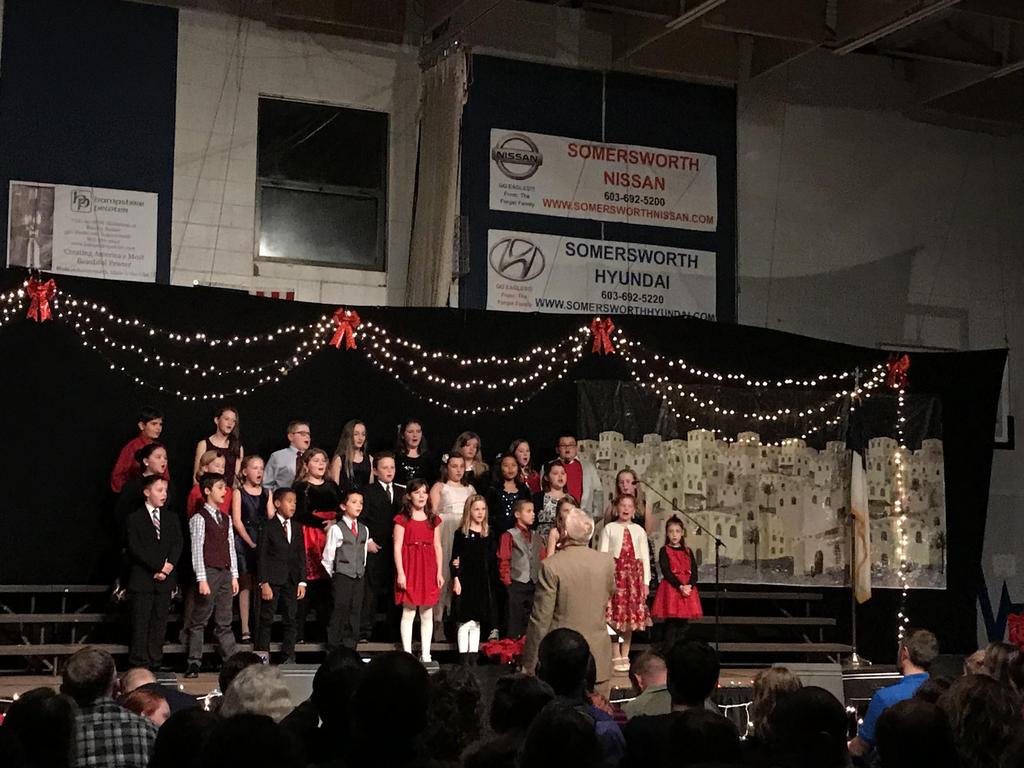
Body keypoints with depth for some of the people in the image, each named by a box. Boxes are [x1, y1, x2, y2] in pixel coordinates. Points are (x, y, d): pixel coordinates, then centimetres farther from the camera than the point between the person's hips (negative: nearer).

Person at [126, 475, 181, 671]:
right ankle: (139, 663, 1)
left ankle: (155, 661, 8)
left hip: (165, 578, 4)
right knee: (141, 623, -3)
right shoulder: (135, 518, 0)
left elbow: (177, 544, 5)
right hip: (142, 579, -4)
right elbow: (136, 548, -9)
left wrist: (169, 565, -12)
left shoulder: (171, 518, 13)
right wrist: (159, 566, -14)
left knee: (160, 622, 4)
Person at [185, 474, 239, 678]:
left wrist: (234, 575, 10)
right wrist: (202, 579, -15)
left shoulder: (226, 519, 14)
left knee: (224, 622, 8)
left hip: (225, 572, 6)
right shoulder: (199, 518, -6)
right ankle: (194, 663, 3)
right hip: (209, 572, -6)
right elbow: (197, 550, -10)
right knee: (199, 621, -2)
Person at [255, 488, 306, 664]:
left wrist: (302, 582, 4)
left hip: (291, 581, 5)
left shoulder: (296, 529, 13)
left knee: (290, 620, 5)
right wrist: (264, 583, -12)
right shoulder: (268, 527, -2)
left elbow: (301, 556, 13)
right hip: (272, 580, -5)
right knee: (266, 620, -1)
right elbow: (261, 556, -5)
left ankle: (288, 657, 10)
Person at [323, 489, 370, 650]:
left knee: (355, 612, 6)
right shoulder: (336, 529, -7)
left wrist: (361, 571, 11)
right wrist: (334, 576, 0)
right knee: (340, 611, -4)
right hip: (342, 576, -5)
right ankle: (334, 646, 3)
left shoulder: (364, 530, 11)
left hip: (359, 577, 5)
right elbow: (327, 557, -4)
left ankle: (350, 646, 13)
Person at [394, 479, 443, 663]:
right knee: (408, 612, -2)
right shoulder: (402, 519, 0)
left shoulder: (433, 520, 12)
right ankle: (407, 653, 2)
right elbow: (397, 547, -5)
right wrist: (400, 573, -12)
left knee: (427, 614, 5)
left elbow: (437, 546, 11)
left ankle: (425, 654, 10)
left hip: (429, 569, 4)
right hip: (409, 567, -4)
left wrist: (439, 572, 4)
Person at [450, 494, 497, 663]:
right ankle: (464, 659, 1)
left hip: (482, 582, 4)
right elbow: (454, 560, -4)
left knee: (477, 623, 9)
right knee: (465, 622, -4)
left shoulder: (488, 533, 9)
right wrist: (456, 579, -12)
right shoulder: (461, 533, -2)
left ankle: (473, 659, 15)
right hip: (465, 581, -4)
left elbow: (491, 561, 7)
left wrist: (491, 584, 1)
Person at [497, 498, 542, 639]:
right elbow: (503, 562, -4)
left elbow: (542, 561, 14)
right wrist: (508, 583, -8)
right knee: (514, 622, -2)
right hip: (516, 585, -5)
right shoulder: (509, 536, -1)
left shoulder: (536, 537, 15)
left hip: (534, 585, 5)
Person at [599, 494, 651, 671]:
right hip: (615, 573, -3)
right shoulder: (609, 528, 4)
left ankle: (625, 656, 13)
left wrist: (646, 581, 3)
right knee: (614, 617, -6)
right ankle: (616, 657, 0)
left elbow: (645, 558, 11)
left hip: (634, 575, 3)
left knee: (631, 616, 4)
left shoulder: (639, 531, 12)